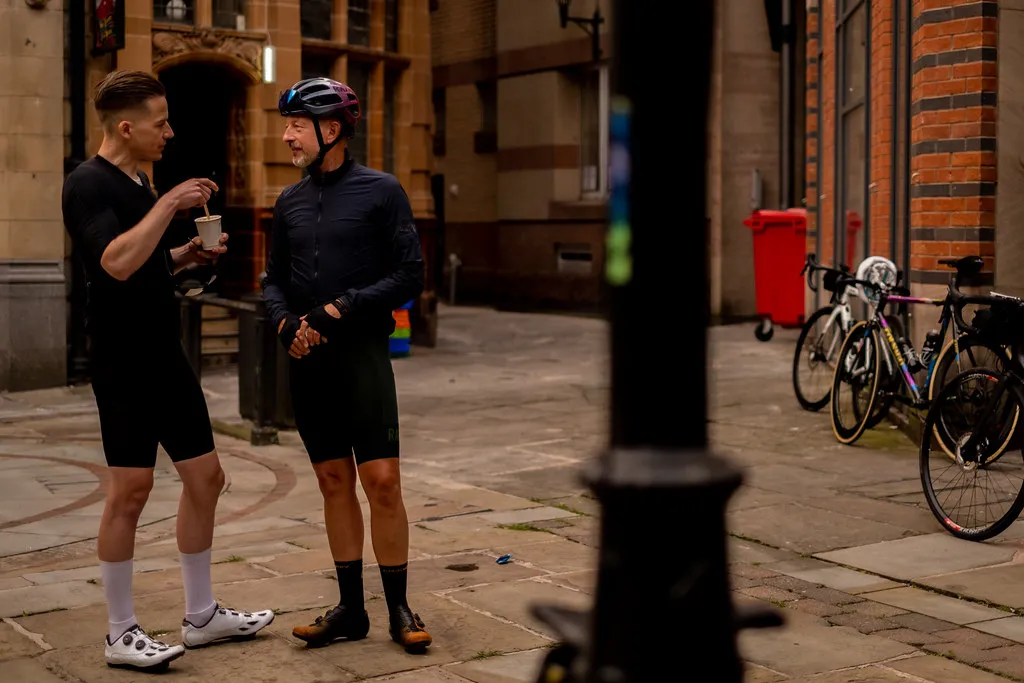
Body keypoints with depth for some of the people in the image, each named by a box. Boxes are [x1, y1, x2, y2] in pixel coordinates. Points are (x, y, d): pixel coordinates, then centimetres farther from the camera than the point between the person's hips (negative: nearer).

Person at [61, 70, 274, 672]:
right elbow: (116, 263, -27)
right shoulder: (89, 185, -12)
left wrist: (187, 255, 8)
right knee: (131, 490, -5)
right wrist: (170, 204, -21)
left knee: (205, 477, 11)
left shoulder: (139, 183, 16)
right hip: (124, 366, -9)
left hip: (167, 358, 9)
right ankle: (122, 634, 7)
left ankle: (202, 615, 22)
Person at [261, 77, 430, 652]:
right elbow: (274, 279, 17)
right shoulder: (290, 202, 12)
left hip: (363, 352, -5)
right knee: (334, 483, 8)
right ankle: (351, 609, 16)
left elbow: (409, 276, -6)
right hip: (308, 361, 5)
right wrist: (285, 322, -4)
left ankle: (399, 608, 5)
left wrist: (340, 309, -14)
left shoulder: (381, 191, -2)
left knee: (382, 481, -7)